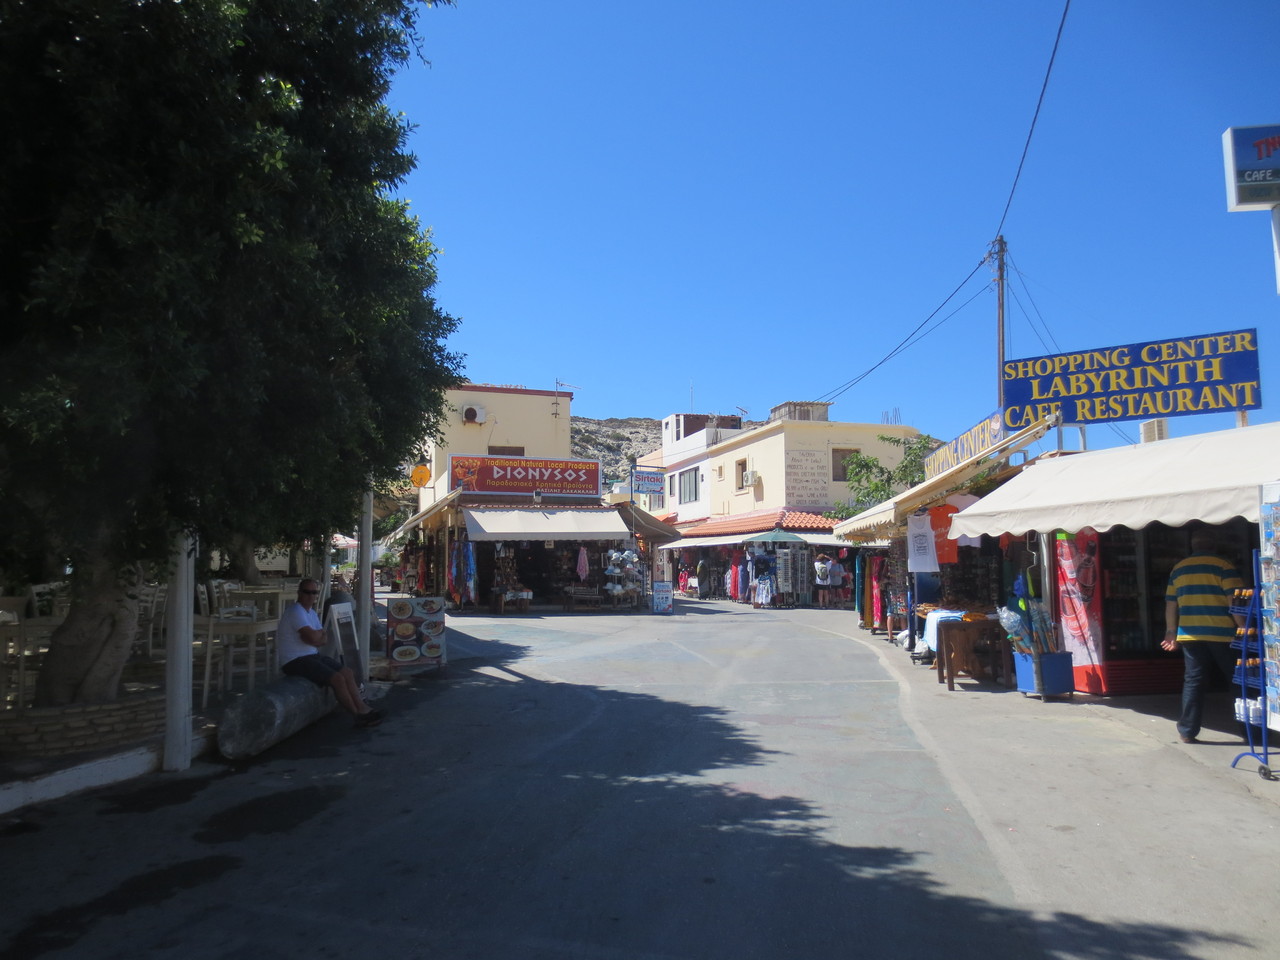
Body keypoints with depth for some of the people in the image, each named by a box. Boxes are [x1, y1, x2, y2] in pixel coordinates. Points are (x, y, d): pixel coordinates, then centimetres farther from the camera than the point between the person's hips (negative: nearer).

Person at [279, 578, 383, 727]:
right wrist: (320, 632, -3)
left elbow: (324, 639, 9)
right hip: (295, 661, -10)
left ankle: (362, 709, 1)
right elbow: (313, 637, -27)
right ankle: (359, 716, -8)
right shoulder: (296, 611, -16)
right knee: (337, 679, -19)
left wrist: (316, 636, -14)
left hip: (313, 655, 10)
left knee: (348, 673, 1)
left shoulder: (311, 612, 15)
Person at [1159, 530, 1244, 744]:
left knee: (1193, 681, 6)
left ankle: (1187, 731, 5)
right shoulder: (1223, 567, -4)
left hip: (1190, 636, 4)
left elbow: (1170, 604, 14)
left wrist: (1171, 633, 22)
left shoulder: (1177, 569, 10)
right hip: (1222, 635, -4)